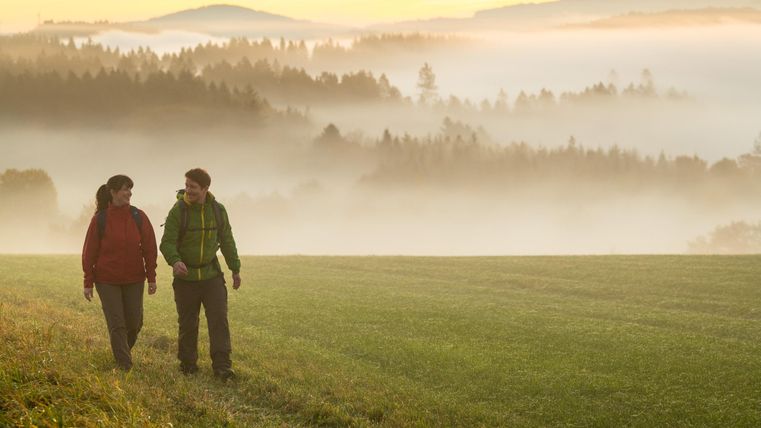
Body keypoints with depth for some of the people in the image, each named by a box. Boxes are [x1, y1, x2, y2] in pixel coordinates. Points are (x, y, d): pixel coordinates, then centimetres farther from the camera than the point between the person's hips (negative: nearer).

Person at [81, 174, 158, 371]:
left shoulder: (138, 217, -2)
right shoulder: (100, 219, -7)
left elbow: (150, 248, 2)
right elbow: (89, 252, -3)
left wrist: (152, 277, 0)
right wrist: (88, 283, -3)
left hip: (134, 280, 2)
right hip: (107, 281, -2)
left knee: (134, 322, 7)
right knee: (116, 325, -4)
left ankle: (123, 350, 36)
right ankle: (125, 367, 2)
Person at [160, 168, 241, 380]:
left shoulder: (217, 210, -1)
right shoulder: (178, 211, -12)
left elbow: (227, 241, 10)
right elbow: (167, 243, -16)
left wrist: (235, 269, 12)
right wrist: (175, 261, -36)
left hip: (212, 275, 2)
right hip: (186, 277, -2)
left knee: (219, 319, -10)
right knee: (187, 323, 6)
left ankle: (222, 366, -13)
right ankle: (188, 364, 22)